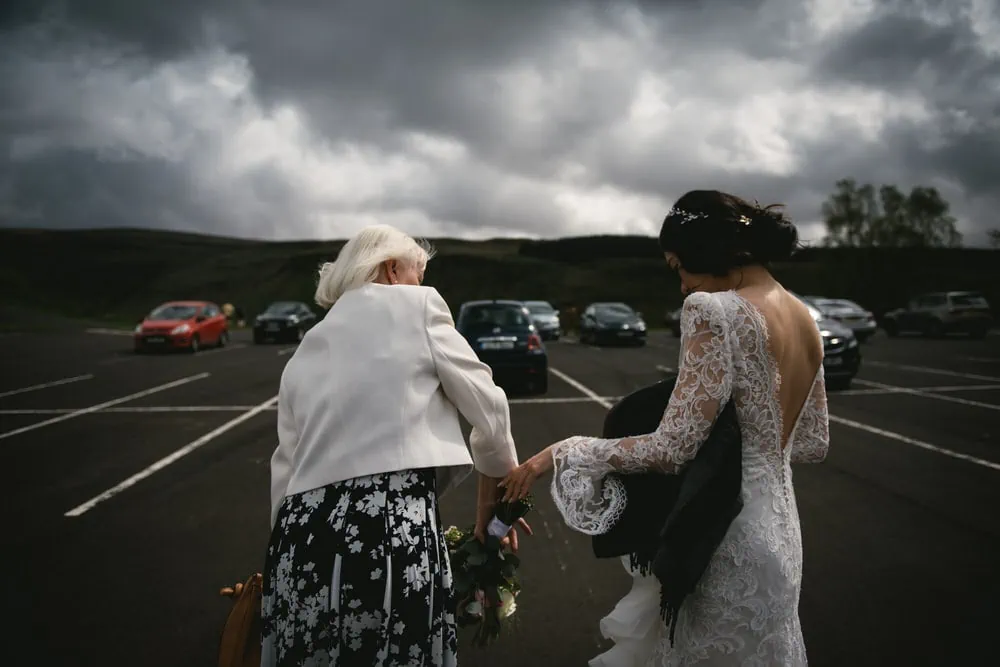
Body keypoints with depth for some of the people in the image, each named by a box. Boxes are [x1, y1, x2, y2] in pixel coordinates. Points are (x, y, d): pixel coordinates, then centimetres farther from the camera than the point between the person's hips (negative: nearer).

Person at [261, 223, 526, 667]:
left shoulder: (304, 354, 20)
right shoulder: (416, 305, 6)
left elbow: (286, 464, 19)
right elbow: (488, 408, 6)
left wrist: (290, 544, 27)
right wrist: (491, 501, 19)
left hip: (301, 539, 6)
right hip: (392, 531, -6)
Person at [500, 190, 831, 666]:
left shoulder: (714, 310, -20)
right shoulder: (805, 319, 5)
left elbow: (674, 447, -24)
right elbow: (814, 442, 13)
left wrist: (560, 454, -16)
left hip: (729, 540, -8)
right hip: (778, 526, 9)